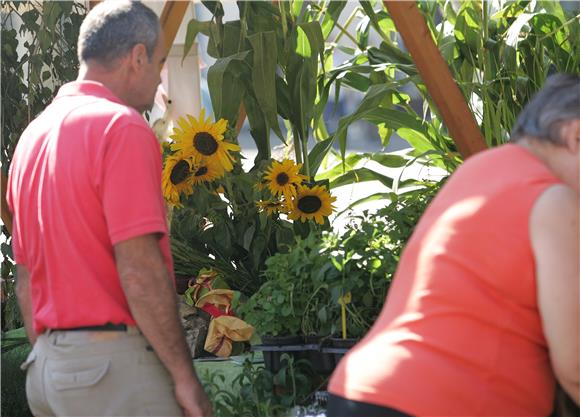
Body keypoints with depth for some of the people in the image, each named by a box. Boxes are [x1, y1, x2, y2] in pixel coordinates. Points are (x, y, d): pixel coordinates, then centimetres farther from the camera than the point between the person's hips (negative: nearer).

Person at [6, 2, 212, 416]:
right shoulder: (122, 126, -11)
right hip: (114, 363, -8)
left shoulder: (34, 134, 15)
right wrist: (185, 375, -13)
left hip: (46, 363, 8)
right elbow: (139, 268, -18)